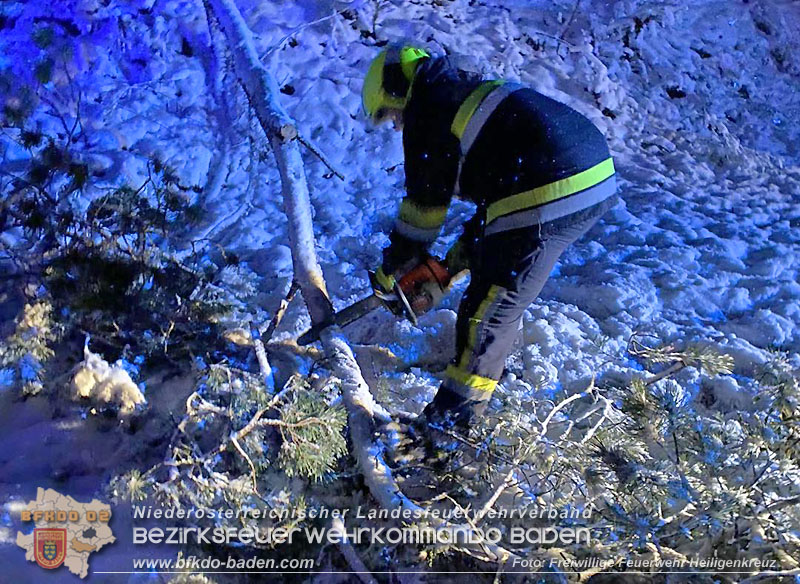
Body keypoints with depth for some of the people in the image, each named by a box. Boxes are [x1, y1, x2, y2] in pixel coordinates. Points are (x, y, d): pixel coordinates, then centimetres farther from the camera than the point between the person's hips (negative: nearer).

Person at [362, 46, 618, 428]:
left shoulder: (425, 109, 4)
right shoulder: (469, 94, 31)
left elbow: (423, 203, 5)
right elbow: (496, 192, 33)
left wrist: (390, 271, 19)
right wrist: (454, 263, 34)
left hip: (549, 196, -10)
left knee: (491, 306, 1)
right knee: (487, 257, 28)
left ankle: (457, 413, 11)